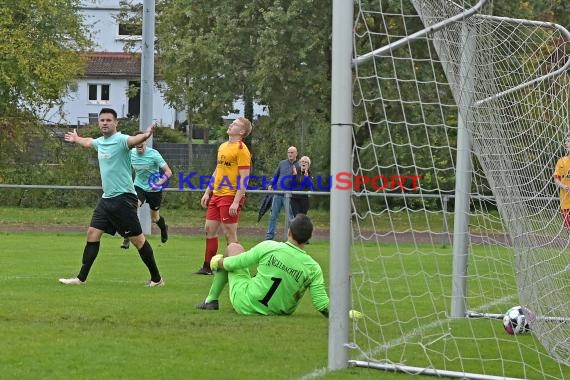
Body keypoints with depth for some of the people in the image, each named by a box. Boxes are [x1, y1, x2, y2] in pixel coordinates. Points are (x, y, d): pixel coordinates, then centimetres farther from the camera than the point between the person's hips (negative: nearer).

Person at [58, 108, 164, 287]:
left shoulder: (121, 140, -13)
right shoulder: (100, 142, 12)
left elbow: (134, 140, -37)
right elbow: (88, 142, 37)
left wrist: (146, 135, -58)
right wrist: (76, 139, 56)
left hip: (123, 197, -8)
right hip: (107, 198, 8)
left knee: (137, 239, -4)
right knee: (92, 234, 4)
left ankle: (156, 278, 7)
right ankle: (81, 278, 8)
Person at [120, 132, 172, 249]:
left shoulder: (153, 154, -20)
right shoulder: (131, 153, -7)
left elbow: (168, 172, -20)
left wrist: (160, 182, -35)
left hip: (154, 190, -2)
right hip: (139, 187, 2)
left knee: (155, 218, 12)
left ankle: (164, 227, 50)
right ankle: (127, 239, -22)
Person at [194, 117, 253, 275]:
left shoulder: (241, 150, -11)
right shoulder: (223, 147, 16)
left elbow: (244, 179, -15)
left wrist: (236, 202, -21)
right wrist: (207, 193, 20)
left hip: (230, 197, -9)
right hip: (216, 195, 9)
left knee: (230, 233, -5)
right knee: (209, 229, 11)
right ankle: (207, 267, 19)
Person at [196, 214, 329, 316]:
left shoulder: (269, 247, -19)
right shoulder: (313, 268, -17)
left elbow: (235, 262, -6)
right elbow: (322, 305, -21)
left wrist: (219, 262, 14)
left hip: (245, 304, -2)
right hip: (279, 311, 2)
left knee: (234, 248, 18)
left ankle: (211, 300, 28)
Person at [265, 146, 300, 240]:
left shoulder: (298, 166, 1)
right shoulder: (282, 163, 11)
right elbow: (275, 176, 19)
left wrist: (295, 175, -19)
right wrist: (271, 185, 7)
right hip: (277, 193, 3)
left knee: (290, 216, -2)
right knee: (273, 215, 7)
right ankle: (269, 235, 14)